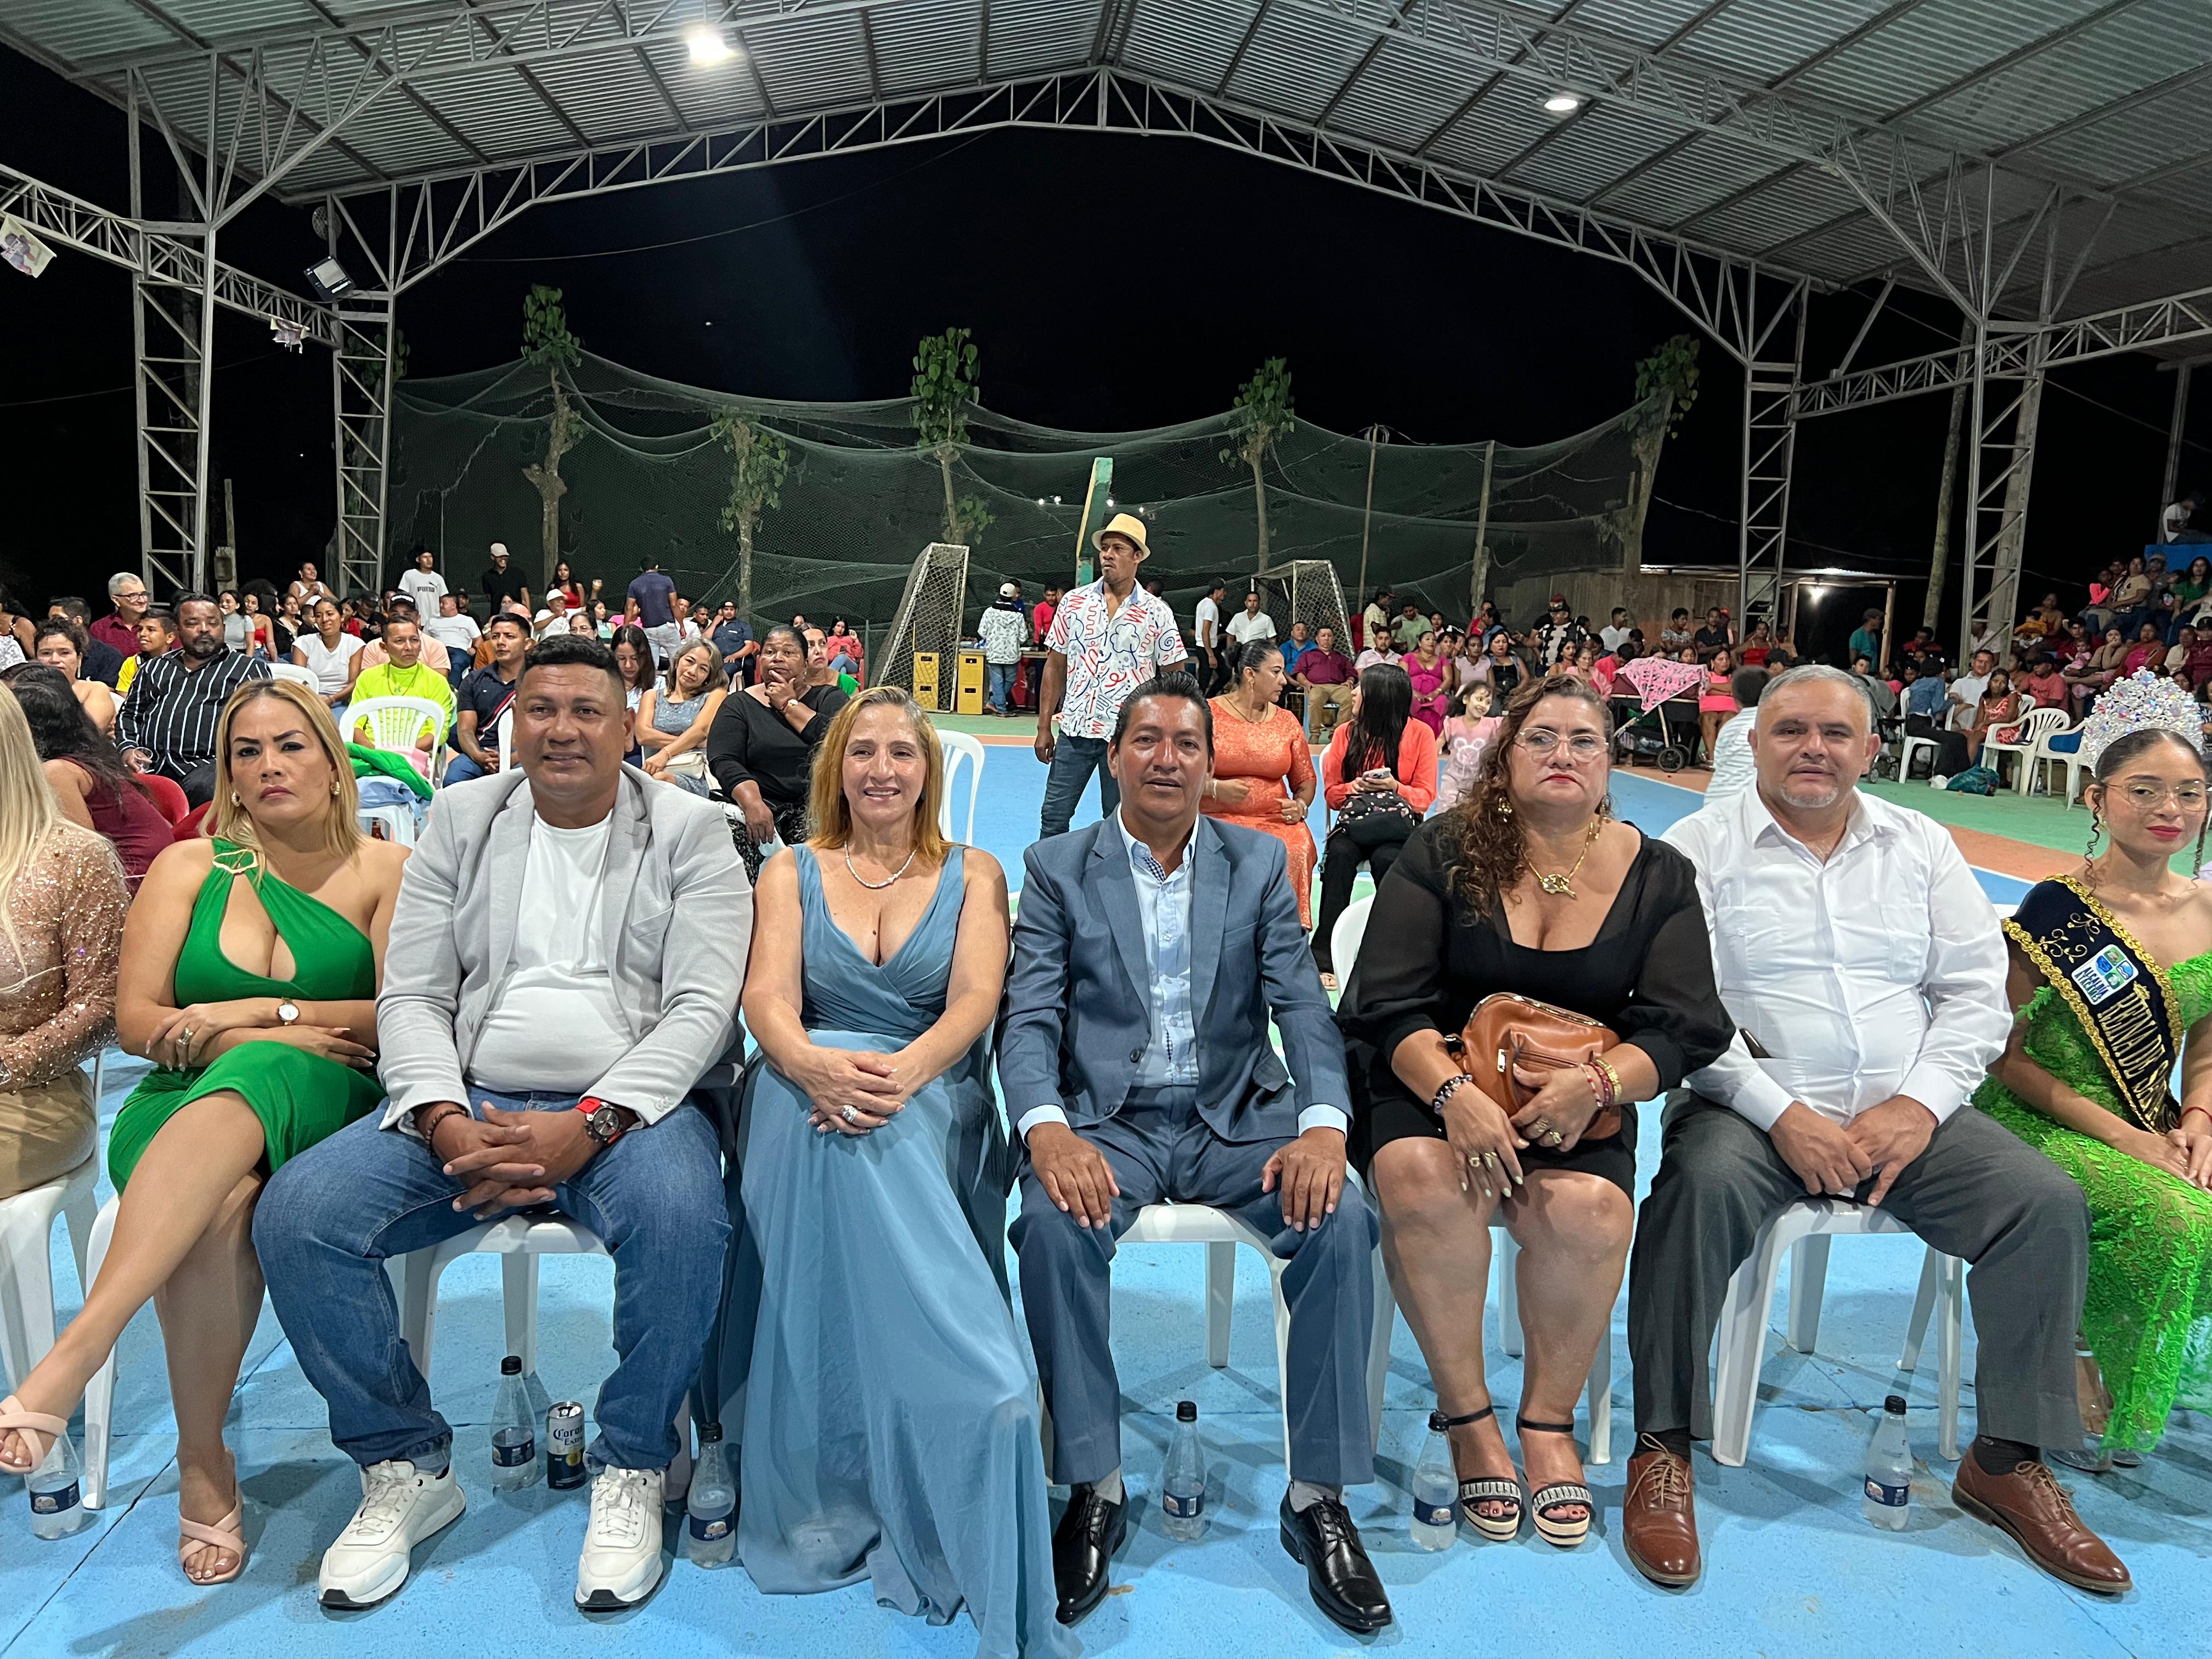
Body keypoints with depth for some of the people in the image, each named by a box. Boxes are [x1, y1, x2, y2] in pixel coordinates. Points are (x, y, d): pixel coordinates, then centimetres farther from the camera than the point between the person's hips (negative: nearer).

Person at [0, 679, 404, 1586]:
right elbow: (136, 1020, 4)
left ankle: (77, 1350, -40)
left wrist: (255, 1014, -9)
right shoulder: (189, 867, 13)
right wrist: (289, 1031, -10)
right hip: (187, 1108, 2)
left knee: (246, 1086, -37)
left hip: (324, 1104, -2)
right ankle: (203, 1467, -19)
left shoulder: (384, 870, 8)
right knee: (219, 1203, -33)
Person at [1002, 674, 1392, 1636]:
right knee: (1053, 1223, -31)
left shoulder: (1261, 864, 8)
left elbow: (1304, 1007, 0)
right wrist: (1048, 1130, -24)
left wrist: (1323, 1124, -19)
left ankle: (1318, 1495, -9)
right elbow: (1029, 1022, -4)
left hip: (1237, 1116, 1)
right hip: (1108, 1121, -1)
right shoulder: (1057, 869, 4)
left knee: (1343, 1220, -25)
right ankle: (1094, 1488, -12)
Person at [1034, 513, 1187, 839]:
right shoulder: (1074, 601, 5)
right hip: (1074, 730, 2)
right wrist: (1044, 727, 5)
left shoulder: (1157, 613, 0)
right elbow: (1055, 666, 9)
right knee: (1053, 817, 2)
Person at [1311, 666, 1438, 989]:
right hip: (1355, 820, 2)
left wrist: (1395, 787, -19)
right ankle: (1325, 957, -34)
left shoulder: (1420, 734, 1)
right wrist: (1355, 787, -12)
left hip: (1399, 824, -2)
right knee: (1340, 854, -32)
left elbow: (1425, 796, 1)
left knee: (1386, 859, -37)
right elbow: (1331, 793, 10)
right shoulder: (1345, 733, 8)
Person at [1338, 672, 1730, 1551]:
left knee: (1587, 1211, -30)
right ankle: (1468, 1414, -11)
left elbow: (1685, 1028, 0)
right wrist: (1454, 1092, -26)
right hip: (1428, 1084, -1)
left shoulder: (1659, 876, 6)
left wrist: (1596, 1083, -20)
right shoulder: (1441, 853, -2)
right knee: (1423, 1177, -33)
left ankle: (1550, 1419, -3)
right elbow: (1385, 1004, -8)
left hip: (1579, 1104, 2)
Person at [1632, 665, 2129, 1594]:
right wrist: (1782, 1114, -18)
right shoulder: (1699, 849, -1)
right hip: (1752, 1108, -4)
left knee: (2048, 1201, -16)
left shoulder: (1922, 847, 13)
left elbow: (1975, 991, 8)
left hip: (1905, 1113, 4)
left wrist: (1919, 1104, -8)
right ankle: (1665, 1447, -19)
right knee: (1703, 1183, -34)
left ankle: (2007, 1461, 3)